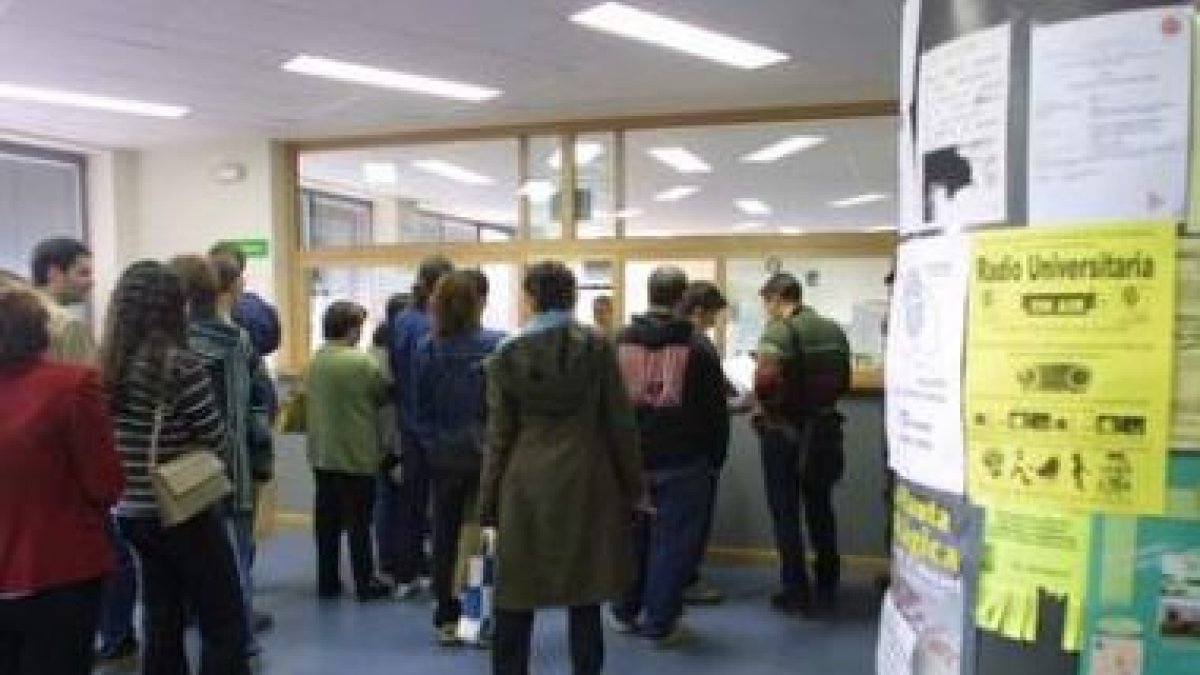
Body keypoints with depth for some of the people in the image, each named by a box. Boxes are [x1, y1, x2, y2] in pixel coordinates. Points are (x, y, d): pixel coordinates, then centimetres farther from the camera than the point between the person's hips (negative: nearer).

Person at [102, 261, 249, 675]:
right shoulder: (181, 365, -18)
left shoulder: (107, 366, 2)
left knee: (161, 621, 17)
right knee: (224, 623, 5)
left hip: (132, 512, 7)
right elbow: (214, 440, -13)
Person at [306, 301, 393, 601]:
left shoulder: (315, 361, 2)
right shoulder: (362, 361, -17)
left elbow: (313, 401, 11)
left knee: (326, 520, 12)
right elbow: (385, 394, -6)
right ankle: (365, 584, 11)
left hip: (322, 454, 6)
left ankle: (327, 581, 20)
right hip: (357, 455, -6)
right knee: (359, 521, 3)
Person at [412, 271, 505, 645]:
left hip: (443, 456, 3)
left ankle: (446, 620, 23)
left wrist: (432, 443, 11)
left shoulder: (426, 351, -6)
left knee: (445, 536, 14)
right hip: (488, 455, -3)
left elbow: (419, 410, 0)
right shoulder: (498, 346, -15)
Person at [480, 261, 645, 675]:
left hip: (525, 485, 0)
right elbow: (620, 423, -2)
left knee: (515, 597, 12)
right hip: (585, 483, 0)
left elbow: (499, 434, 0)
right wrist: (633, 486, 8)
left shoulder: (507, 353, -1)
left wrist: (488, 503, 7)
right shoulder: (597, 347, -3)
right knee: (584, 599, 11)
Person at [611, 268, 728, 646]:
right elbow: (716, 411, -5)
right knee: (673, 541, 5)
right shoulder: (697, 346, -9)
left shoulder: (621, 342, 0)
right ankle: (660, 622, 11)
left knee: (631, 535, 17)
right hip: (682, 462, -3)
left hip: (631, 459, 4)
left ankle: (626, 612, 28)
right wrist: (715, 456, 7)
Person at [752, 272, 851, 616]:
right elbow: (843, 383, 11)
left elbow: (766, 382, -29)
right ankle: (827, 588, 29)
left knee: (786, 514, 6)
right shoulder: (834, 330, 7)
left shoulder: (780, 330, -16)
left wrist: (764, 406, -10)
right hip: (824, 429, 7)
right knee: (820, 510, 19)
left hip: (786, 432, -7)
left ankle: (796, 592, 13)